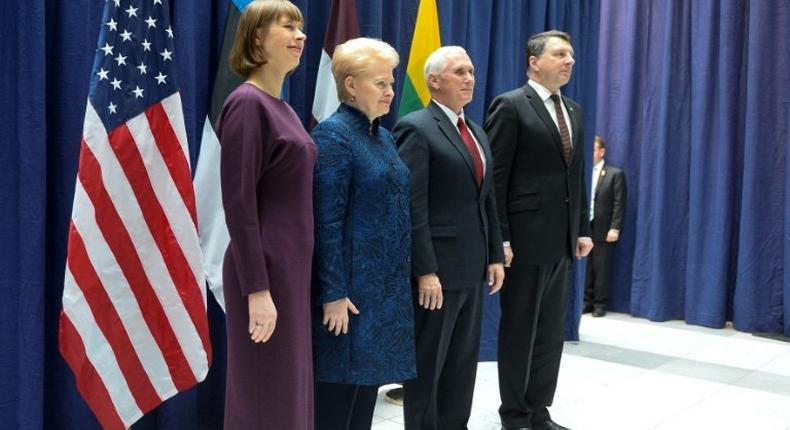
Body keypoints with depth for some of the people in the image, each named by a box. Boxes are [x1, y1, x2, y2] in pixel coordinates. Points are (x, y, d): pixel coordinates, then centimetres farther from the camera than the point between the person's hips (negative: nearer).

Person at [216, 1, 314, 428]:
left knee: (289, 392, 15)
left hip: (291, 267, 9)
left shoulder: (282, 107, 13)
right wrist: (257, 289, -20)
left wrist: (294, 273, 16)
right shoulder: (247, 103, -13)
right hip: (265, 270, -9)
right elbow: (238, 204, -18)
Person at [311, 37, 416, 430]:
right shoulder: (333, 134, -12)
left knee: (368, 378, 14)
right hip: (352, 286, -8)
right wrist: (333, 293, -21)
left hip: (385, 286, 8)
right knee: (339, 384, 0)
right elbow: (326, 221, -18)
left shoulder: (384, 136, 14)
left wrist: (399, 278, 15)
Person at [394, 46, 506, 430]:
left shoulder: (477, 132, 15)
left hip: (472, 266, 8)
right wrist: (425, 271, -20)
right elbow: (413, 207, -17)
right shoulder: (416, 128, -10)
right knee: (427, 363, 4)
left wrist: (495, 256, 11)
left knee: (463, 361, 15)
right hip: (437, 268, -8)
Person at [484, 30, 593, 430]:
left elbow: (577, 176, 16)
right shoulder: (510, 105, -8)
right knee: (519, 330, 4)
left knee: (551, 331, 13)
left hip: (562, 239, 7)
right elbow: (495, 177, -12)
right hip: (526, 237, -7)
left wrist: (582, 229, 11)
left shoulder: (573, 110, 15)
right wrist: (500, 238, -17)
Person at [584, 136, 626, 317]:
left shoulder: (615, 174, 0)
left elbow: (619, 204, -5)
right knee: (584, 267, 5)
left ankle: (600, 304, 11)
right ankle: (587, 301, 15)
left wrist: (615, 229, -12)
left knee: (601, 268, 2)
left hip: (602, 230, -3)